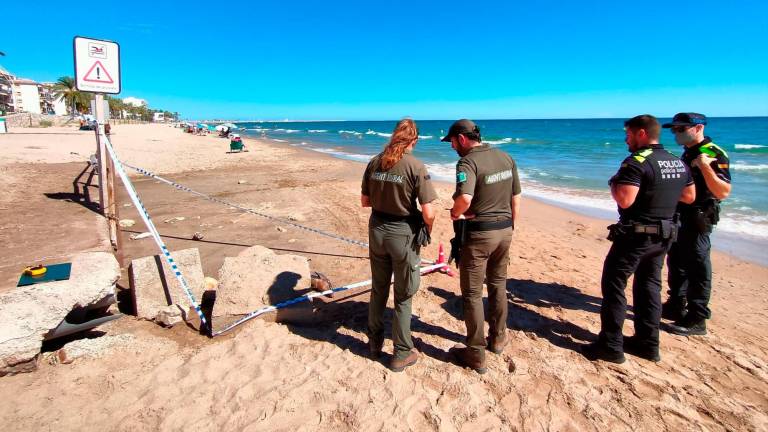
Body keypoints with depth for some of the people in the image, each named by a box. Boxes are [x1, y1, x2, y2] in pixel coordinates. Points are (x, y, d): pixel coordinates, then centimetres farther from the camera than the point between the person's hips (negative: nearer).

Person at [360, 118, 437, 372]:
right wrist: (427, 232, 3)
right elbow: (428, 213, -17)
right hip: (404, 233, -4)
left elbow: (365, 202, 6)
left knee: (378, 290, 22)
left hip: (377, 230, 5)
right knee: (403, 296, 12)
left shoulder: (374, 162, -1)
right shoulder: (416, 167, -15)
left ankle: (375, 343, 39)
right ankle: (401, 354, 26)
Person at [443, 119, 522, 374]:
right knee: (498, 284, 23)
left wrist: (454, 213, -14)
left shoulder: (468, 162, -17)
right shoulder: (506, 158, 6)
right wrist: (509, 228, 20)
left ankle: (476, 354, 16)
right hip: (505, 229, 7)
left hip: (478, 232, -7)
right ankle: (497, 338, 38)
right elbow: (516, 200, 11)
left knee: (472, 293, 6)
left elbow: (465, 198, -34)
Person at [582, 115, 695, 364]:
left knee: (613, 285, 0)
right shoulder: (678, 163, 9)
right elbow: (689, 197, 18)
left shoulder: (637, 162, -17)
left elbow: (624, 200, -27)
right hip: (664, 235, 9)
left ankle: (611, 346, 4)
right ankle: (648, 343, 25)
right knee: (649, 286, 17)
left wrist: (613, 184, -8)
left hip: (636, 235, -8)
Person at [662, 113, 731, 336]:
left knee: (697, 268, -2)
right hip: (679, 218, 9)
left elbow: (723, 193, -24)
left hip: (697, 220, -9)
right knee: (676, 263, 17)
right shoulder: (687, 153, 12)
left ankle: (696, 320, 6)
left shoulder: (714, 154, -15)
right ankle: (676, 307, 31)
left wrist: (705, 167, -31)